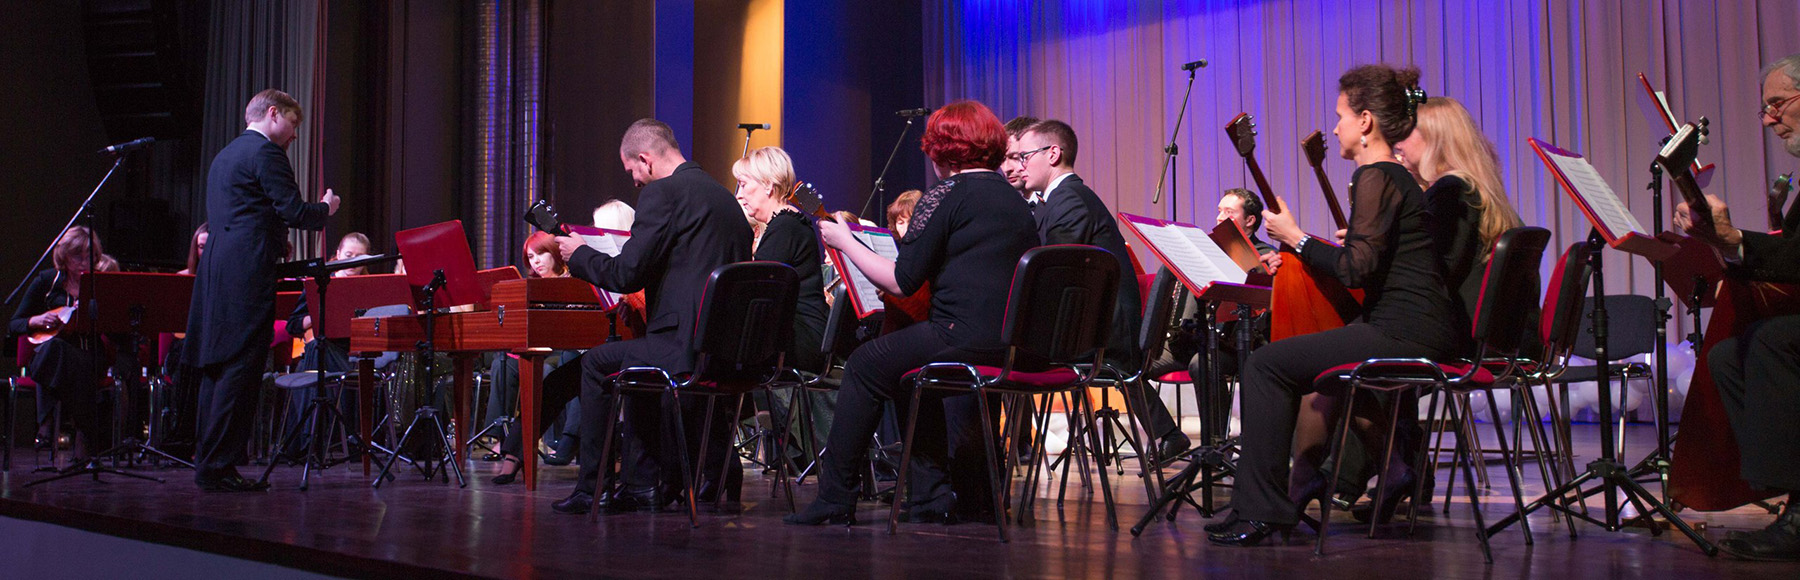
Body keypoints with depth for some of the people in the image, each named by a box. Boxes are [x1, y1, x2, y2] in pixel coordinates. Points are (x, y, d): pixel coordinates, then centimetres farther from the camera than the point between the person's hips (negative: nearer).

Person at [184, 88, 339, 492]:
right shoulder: (265, 152, -6)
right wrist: (326, 208, 6)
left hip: (217, 269, 10)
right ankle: (218, 466, -10)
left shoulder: (224, 156, 24)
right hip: (248, 273, -10)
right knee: (241, 370, -9)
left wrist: (276, 238, 27)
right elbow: (294, 213, -13)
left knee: (218, 368, 11)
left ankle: (210, 463, 15)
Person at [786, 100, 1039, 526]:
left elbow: (901, 282, -9)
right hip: (1016, 343, 8)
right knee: (913, 371, 29)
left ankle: (835, 498, 14)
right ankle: (932, 498, 25)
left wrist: (846, 243, 5)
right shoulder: (1016, 200, 17)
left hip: (964, 337, -8)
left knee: (865, 366, 11)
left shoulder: (945, 196, -6)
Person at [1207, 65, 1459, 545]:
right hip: (1424, 334, 10)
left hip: (1403, 335, -10)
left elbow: (1357, 270, -20)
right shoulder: (1399, 177, 19)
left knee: (1267, 365, -7)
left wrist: (1295, 237, -9)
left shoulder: (1375, 178, -11)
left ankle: (1261, 513, -4)